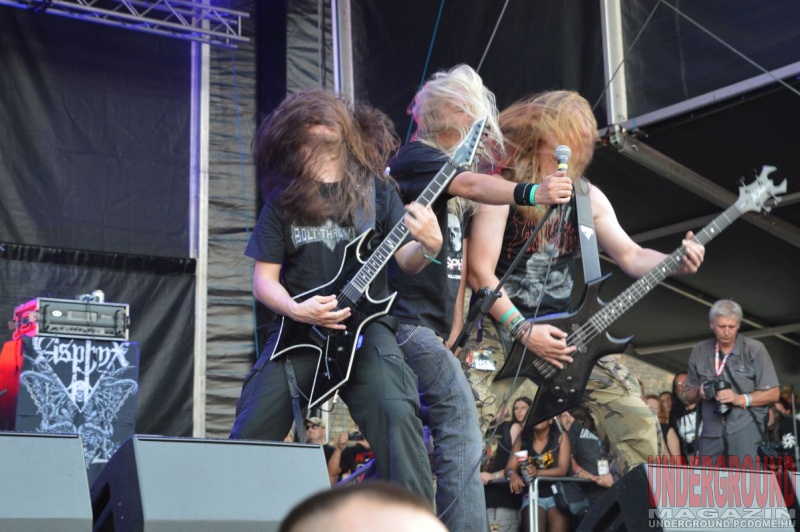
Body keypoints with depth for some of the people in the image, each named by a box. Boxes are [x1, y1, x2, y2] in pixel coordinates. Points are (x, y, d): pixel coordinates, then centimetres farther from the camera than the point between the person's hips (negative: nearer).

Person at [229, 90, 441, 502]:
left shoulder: (376, 189, 7)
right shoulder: (283, 200, 7)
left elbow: (407, 261, 2)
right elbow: (264, 278, 7)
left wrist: (428, 246, -21)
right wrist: (296, 311, -13)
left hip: (365, 325, -1)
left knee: (398, 417, -23)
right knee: (249, 436, -3)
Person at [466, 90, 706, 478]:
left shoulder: (587, 197, 9)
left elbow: (631, 256, 12)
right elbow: (480, 272, -13)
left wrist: (676, 262, -8)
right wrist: (523, 331, -18)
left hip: (563, 332, 5)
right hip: (503, 327, -5)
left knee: (638, 425, -4)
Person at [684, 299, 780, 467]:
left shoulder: (755, 349, 0)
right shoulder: (699, 352, 10)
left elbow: (773, 393, 0)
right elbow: (689, 395, 18)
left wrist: (741, 399, -13)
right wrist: (699, 392, -6)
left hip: (744, 425, -4)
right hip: (711, 428, 4)